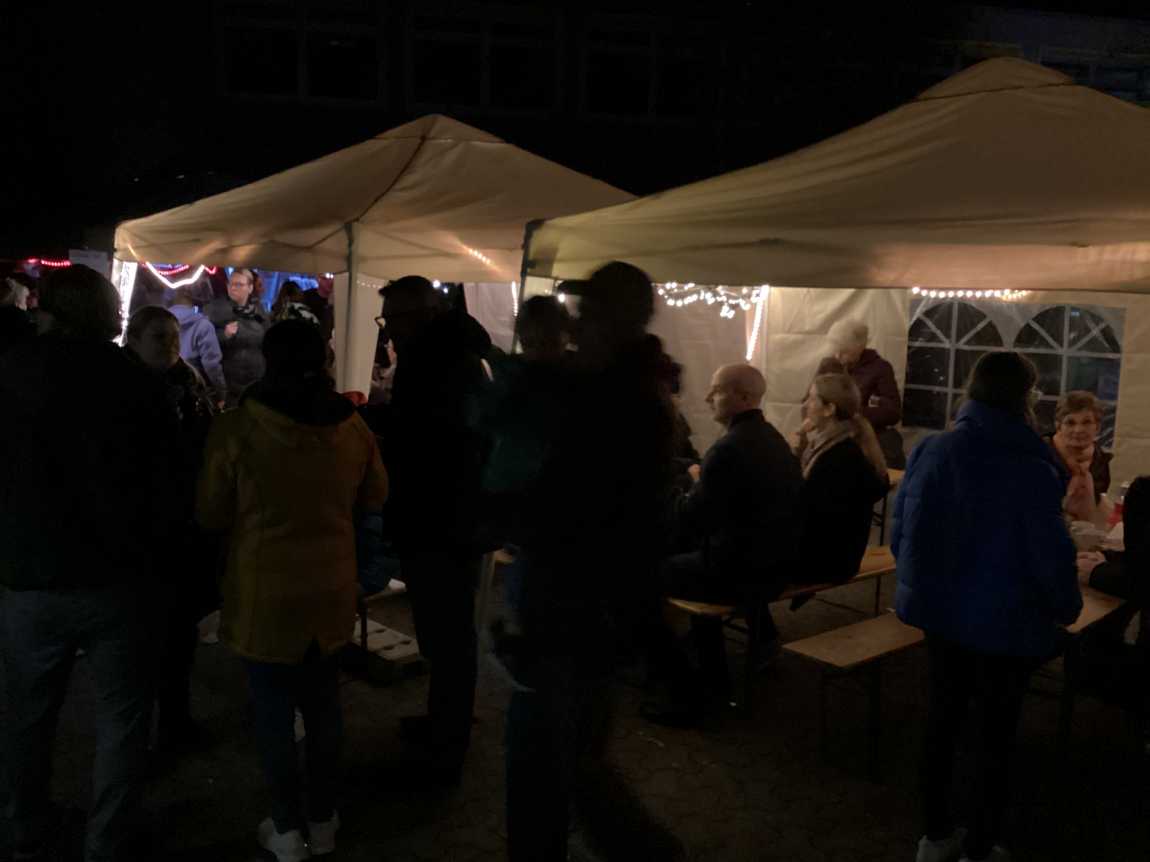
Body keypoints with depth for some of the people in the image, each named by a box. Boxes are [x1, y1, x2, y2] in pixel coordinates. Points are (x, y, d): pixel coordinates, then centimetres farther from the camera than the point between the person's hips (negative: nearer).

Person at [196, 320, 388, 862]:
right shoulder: (353, 426, -8)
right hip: (331, 587, 3)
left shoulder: (235, 428, -17)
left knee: (273, 711, 11)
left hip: (265, 591, -3)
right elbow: (375, 498, 8)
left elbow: (210, 516, -5)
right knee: (322, 705, 17)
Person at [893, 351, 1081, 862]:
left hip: (939, 609, 5)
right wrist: (1067, 608, 4)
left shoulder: (930, 450, -7)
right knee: (996, 734, 12)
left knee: (943, 718, 19)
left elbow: (901, 530, 2)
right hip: (1005, 621, -5)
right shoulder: (1032, 469, -21)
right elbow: (1050, 555, -17)